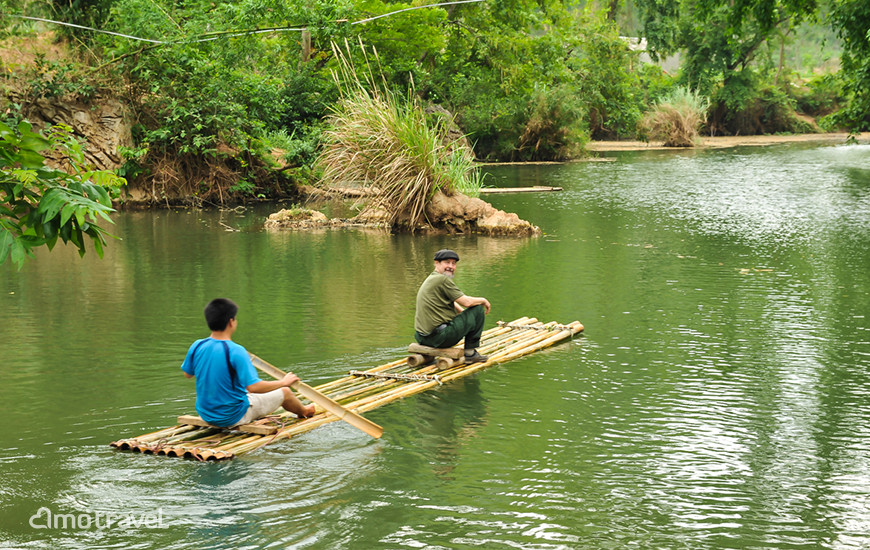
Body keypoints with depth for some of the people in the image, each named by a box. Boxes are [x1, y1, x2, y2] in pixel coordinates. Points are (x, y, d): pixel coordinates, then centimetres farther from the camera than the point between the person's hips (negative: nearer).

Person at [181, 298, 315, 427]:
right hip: (234, 418, -6)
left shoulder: (196, 347, -10)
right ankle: (304, 411, 47)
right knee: (285, 392, 13)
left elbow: (187, 374, 8)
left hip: (205, 415, 7)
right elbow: (254, 387, -29)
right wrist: (283, 382, -14)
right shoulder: (236, 352, -27)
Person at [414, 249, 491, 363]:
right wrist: (483, 300, 6)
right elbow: (466, 302, -12)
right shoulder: (442, 280, -13)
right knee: (478, 309, 0)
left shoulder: (431, 279, 19)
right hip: (439, 337, -10)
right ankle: (470, 353, 5)